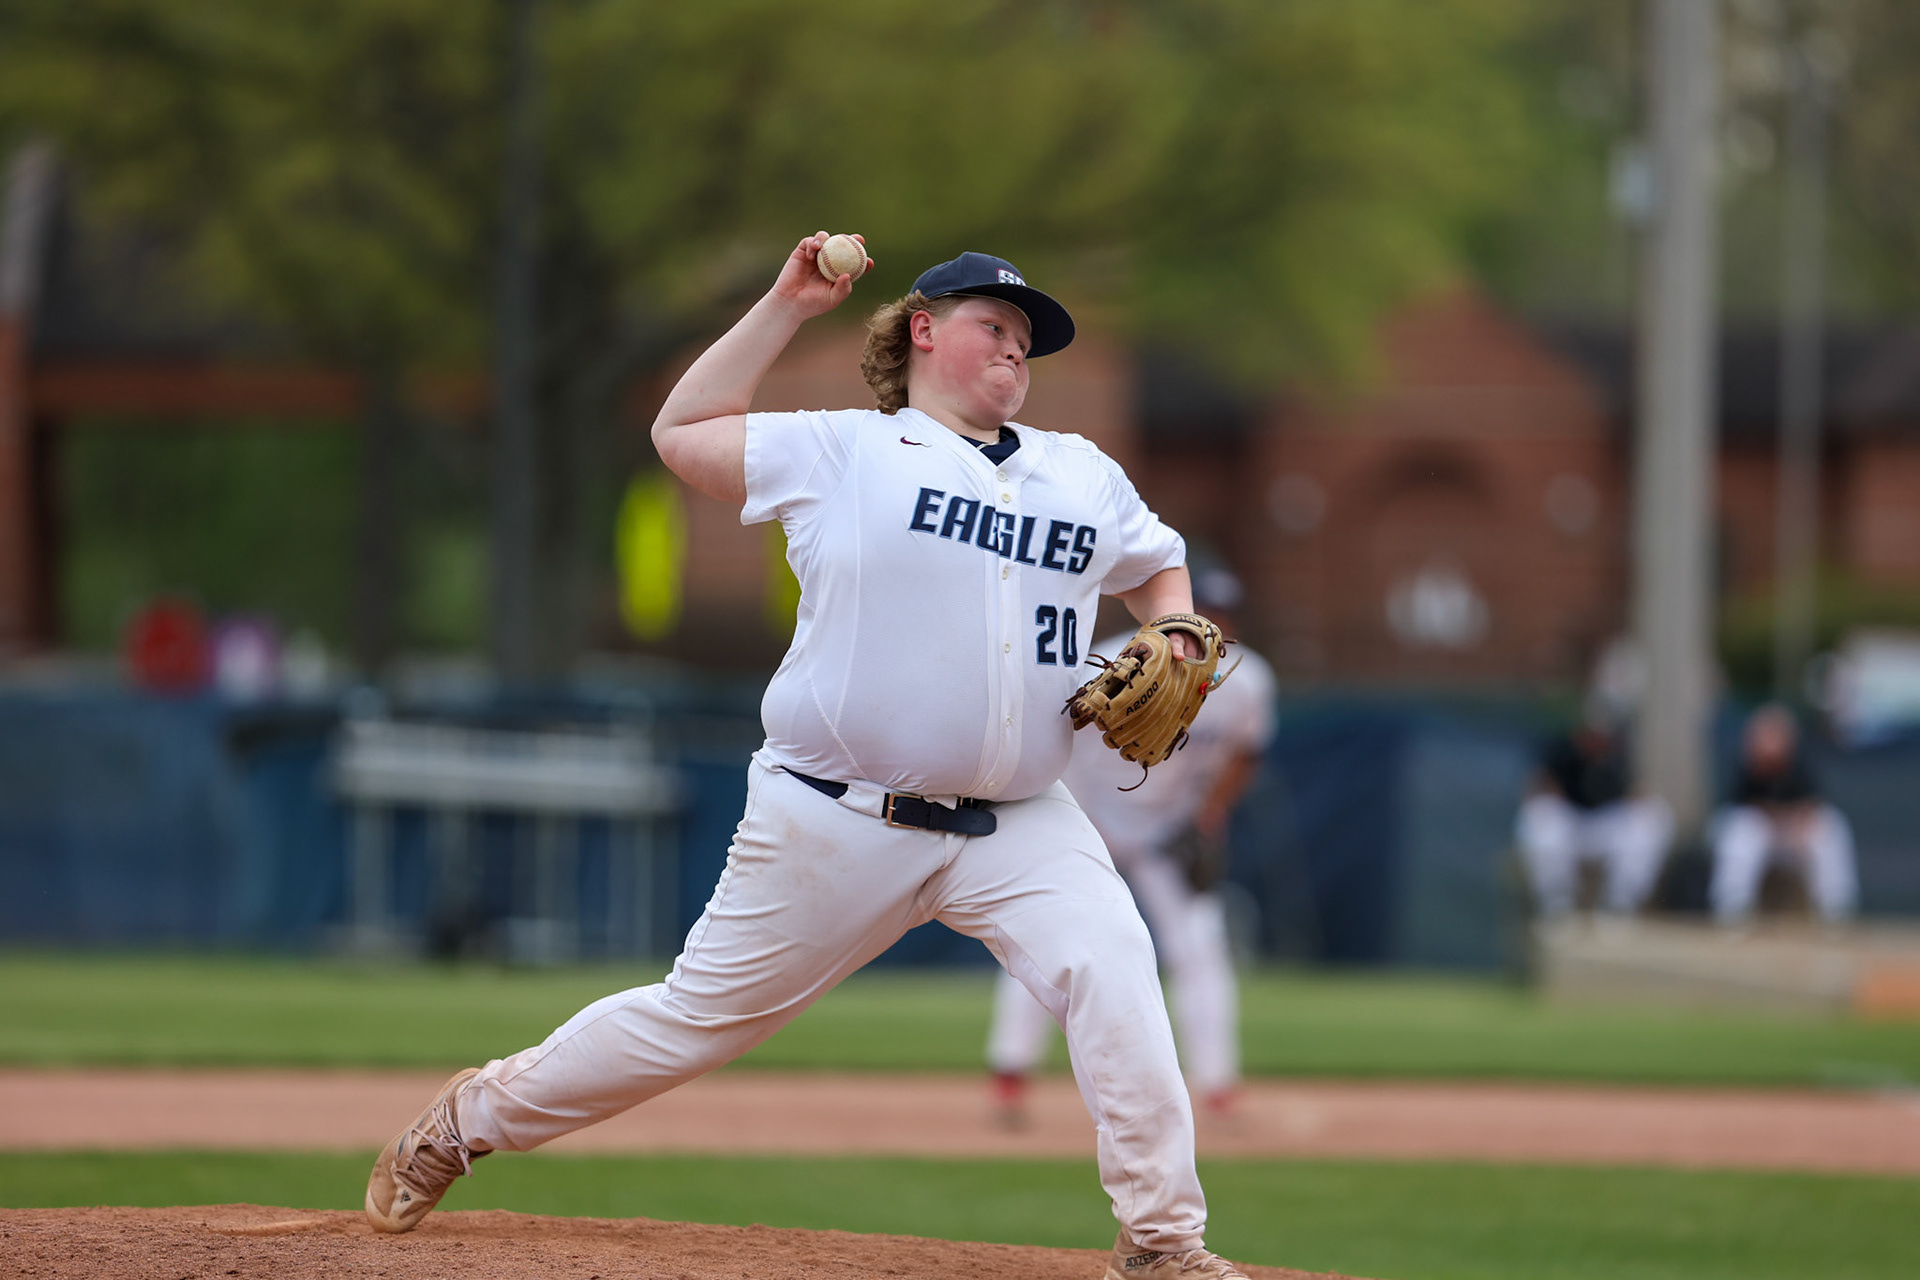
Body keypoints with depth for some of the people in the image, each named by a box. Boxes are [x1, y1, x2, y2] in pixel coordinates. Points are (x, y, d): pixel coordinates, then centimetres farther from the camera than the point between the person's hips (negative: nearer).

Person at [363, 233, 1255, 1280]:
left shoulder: (1085, 478, 15)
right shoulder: (838, 452, 3)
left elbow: (1159, 569, 28)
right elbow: (681, 433, 6)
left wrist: (1178, 648, 6)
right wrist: (786, 306, 5)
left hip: (1018, 827, 3)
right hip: (835, 826, -3)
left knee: (1111, 968, -22)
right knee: (700, 1017, 4)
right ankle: (474, 1116, 25)